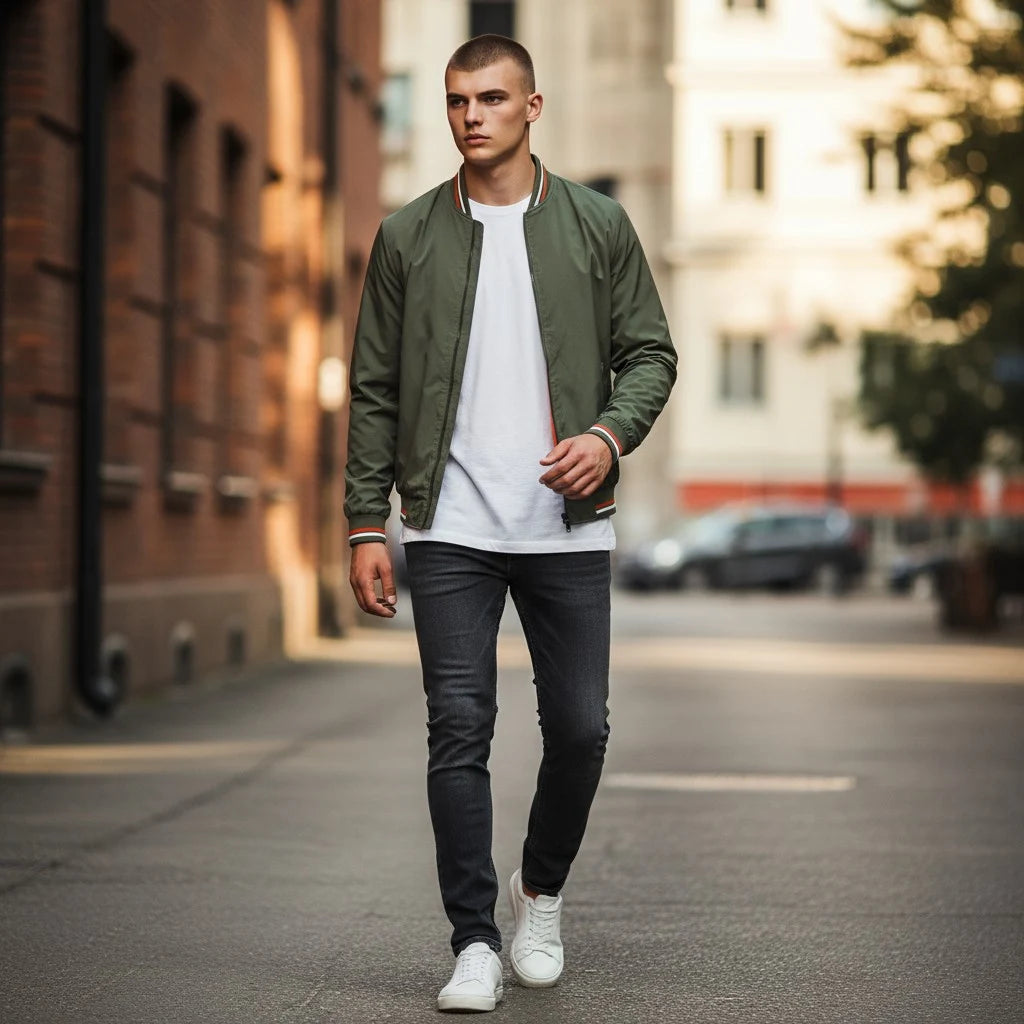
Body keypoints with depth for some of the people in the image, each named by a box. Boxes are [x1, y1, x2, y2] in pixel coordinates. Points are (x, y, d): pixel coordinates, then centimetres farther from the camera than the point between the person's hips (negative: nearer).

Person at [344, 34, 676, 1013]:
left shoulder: (597, 225, 6)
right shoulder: (406, 236, 6)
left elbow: (649, 351, 8)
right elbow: (375, 391, 6)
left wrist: (611, 433, -12)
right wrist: (366, 526, 1)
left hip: (567, 526, 1)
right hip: (450, 528, 0)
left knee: (579, 729, 4)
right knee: (459, 731, -4)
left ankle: (541, 894, 30)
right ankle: (474, 943, 4)